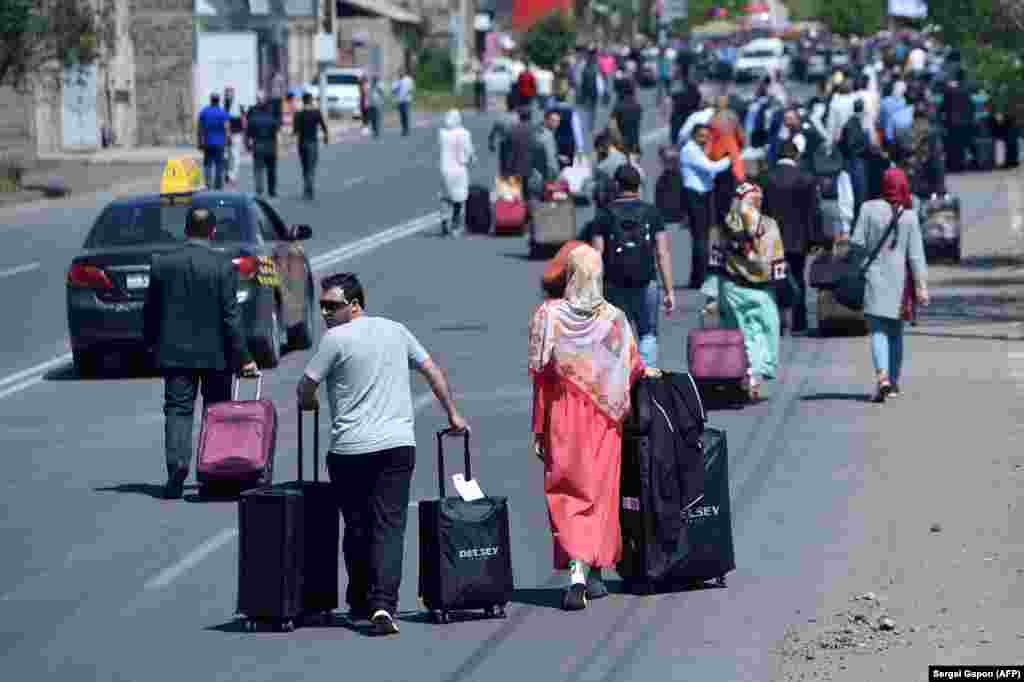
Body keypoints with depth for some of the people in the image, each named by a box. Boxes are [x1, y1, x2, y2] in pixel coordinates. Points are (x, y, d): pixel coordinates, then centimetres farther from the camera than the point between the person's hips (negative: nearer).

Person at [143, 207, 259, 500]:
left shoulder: (162, 263, -3)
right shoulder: (223, 266, -10)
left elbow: (150, 310, 4)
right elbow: (231, 315, -12)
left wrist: (152, 344, 18)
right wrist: (242, 358, -7)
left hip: (175, 352, 1)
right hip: (215, 354, -1)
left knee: (178, 410, 1)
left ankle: (177, 465, -19)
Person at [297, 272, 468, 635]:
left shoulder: (336, 338, -5)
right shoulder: (395, 330, 11)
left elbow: (305, 388, -3)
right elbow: (432, 371, 16)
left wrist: (308, 403, 20)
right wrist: (452, 414, 25)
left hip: (350, 449, -3)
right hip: (398, 444, 3)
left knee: (356, 527, 11)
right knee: (390, 526, -3)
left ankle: (360, 603, 21)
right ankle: (383, 604, -17)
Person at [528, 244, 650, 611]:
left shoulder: (549, 315, -8)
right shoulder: (615, 319, -6)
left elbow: (541, 375, -7)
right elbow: (634, 369, 0)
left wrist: (539, 429, -1)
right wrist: (649, 372, 25)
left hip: (563, 416, -1)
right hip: (603, 419, 1)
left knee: (567, 494, 5)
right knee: (600, 492, 13)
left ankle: (576, 570, -13)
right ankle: (594, 573, 18)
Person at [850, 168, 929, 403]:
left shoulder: (869, 209, -6)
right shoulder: (909, 216, -4)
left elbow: (858, 243, -6)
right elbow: (915, 254, -5)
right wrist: (921, 285, -3)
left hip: (874, 278, -1)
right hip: (899, 278, 2)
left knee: (878, 330, -4)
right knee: (896, 331, 16)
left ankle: (882, 376, -25)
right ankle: (894, 382, 24)